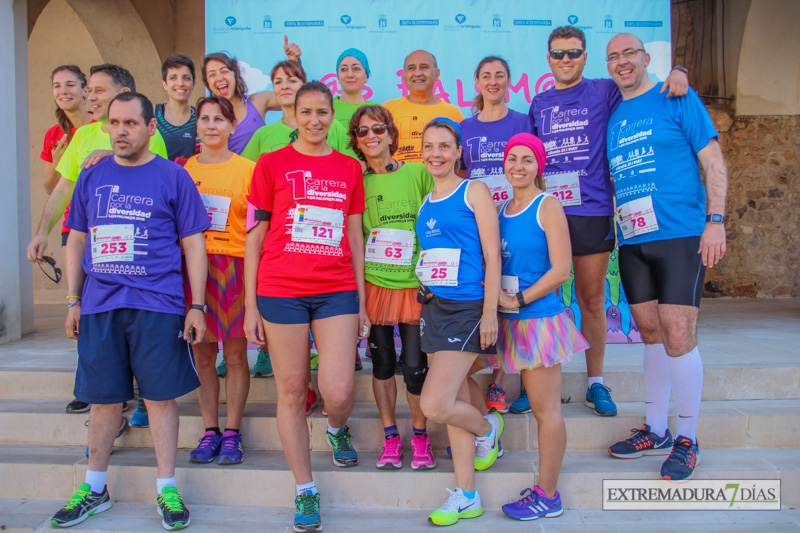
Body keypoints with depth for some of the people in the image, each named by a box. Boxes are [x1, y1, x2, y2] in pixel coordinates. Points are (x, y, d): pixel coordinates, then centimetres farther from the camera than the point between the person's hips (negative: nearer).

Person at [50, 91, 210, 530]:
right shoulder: (91, 177, 12)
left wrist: (197, 306, -4)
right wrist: (73, 301, 11)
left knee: (160, 396, 2)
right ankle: (95, 488, 27)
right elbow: (76, 242, 17)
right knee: (104, 397, 11)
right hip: (98, 306, 3)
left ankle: (166, 489, 15)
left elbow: (193, 244, 1)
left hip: (157, 305, -3)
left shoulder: (173, 177, 2)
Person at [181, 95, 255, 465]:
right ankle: (210, 431, 18)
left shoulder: (248, 169, 2)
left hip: (234, 268, -3)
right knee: (202, 354, 7)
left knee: (235, 354, 2)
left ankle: (232, 434, 13)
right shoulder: (183, 169, 11)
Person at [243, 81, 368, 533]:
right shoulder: (272, 164, 4)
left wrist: (361, 304, 10)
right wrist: (251, 305, 0)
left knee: (339, 392, -7)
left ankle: (338, 430, 31)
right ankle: (305, 491, 23)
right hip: (280, 290, -1)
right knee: (292, 391, 6)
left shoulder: (349, 168, 11)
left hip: (337, 292, 2)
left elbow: (355, 238, 13)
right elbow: (255, 237, 4)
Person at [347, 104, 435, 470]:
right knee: (383, 362, 9)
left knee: (415, 365, 0)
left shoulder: (418, 173, 0)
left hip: (415, 285, -1)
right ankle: (390, 437, 25)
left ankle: (420, 438, 22)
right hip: (374, 285, 1)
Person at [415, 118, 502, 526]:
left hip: (467, 307, -6)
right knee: (455, 403, 10)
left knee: (434, 405, -13)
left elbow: (492, 255, -9)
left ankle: (486, 429, 20)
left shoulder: (474, 192, -3)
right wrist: (426, 301, 13)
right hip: (434, 307, 6)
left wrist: (490, 312, -14)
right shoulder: (426, 203, 14)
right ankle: (466, 496, 22)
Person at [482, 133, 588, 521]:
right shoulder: (502, 209, 13)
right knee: (539, 409, 12)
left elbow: (560, 270, -14)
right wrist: (496, 296, 3)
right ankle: (544, 491, 23)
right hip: (512, 322, 7)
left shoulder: (548, 207, -7)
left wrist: (519, 300, -13)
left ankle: (547, 496, 12)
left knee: (546, 410, 2)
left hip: (540, 318, -6)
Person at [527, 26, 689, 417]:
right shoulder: (538, 104, 16)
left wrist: (676, 72, -10)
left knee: (592, 300, 4)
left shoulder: (604, 92, 7)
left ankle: (596, 383, 17)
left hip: (591, 211, -2)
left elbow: (647, 83, 12)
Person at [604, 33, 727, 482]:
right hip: (632, 241, 5)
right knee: (651, 333, 11)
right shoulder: (612, 117, 16)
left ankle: (687, 441, 7)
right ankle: (656, 431, 22)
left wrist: (716, 221, -12)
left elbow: (714, 162, -2)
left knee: (677, 335, -8)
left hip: (680, 233, -5)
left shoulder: (677, 99, 1)